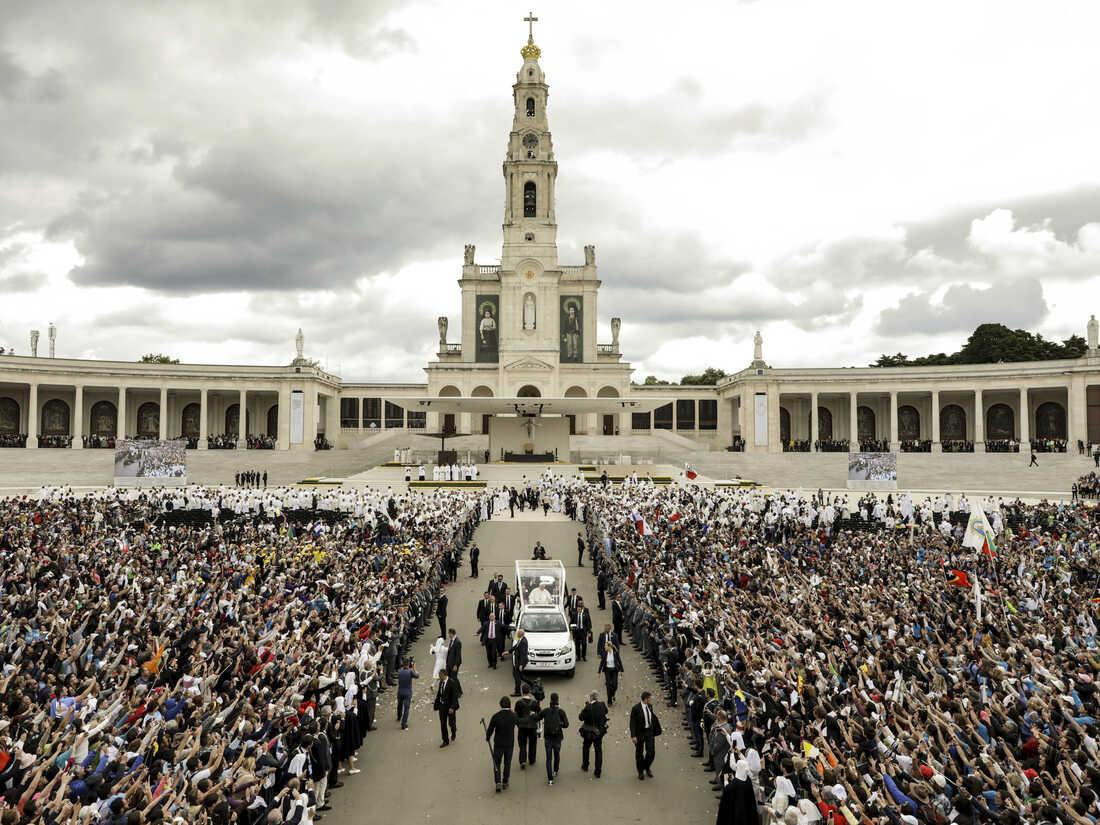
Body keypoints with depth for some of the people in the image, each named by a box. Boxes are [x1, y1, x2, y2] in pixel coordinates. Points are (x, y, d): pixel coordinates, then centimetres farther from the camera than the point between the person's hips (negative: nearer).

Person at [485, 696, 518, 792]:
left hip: (498, 744, -1)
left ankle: (498, 782, -3)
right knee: (507, 763, 19)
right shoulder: (513, 716, -12)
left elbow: (490, 729, -7)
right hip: (509, 744, 1)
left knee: (497, 763, 11)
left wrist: (487, 738, 13)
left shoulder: (496, 716, -16)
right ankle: (505, 782, 25)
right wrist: (512, 711, 20)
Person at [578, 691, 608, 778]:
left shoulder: (588, 707, -24)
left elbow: (581, 718, -16)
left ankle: (585, 766, 38)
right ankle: (598, 772, 7)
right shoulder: (602, 705, -11)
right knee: (598, 750, 9)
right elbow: (606, 711, 10)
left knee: (585, 748, 23)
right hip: (599, 732, 2)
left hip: (589, 733, -2)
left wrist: (582, 711, 2)